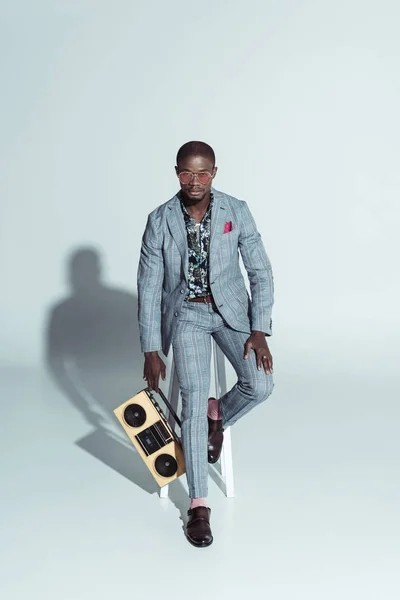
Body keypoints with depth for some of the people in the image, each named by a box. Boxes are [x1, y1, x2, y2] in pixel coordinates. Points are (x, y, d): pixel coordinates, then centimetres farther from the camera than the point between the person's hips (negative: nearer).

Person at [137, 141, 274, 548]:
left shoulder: (237, 211, -9)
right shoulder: (160, 221, -10)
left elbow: (261, 272, -4)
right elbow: (149, 287, -6)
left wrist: (259, 330, -13)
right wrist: (151, 350, -8)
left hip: (230, 308, 1)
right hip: (186, 314, -1)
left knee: (259, 385, -18)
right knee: (192, 402, -14)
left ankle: (218, 415, 18)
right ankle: (198, 505, -3)